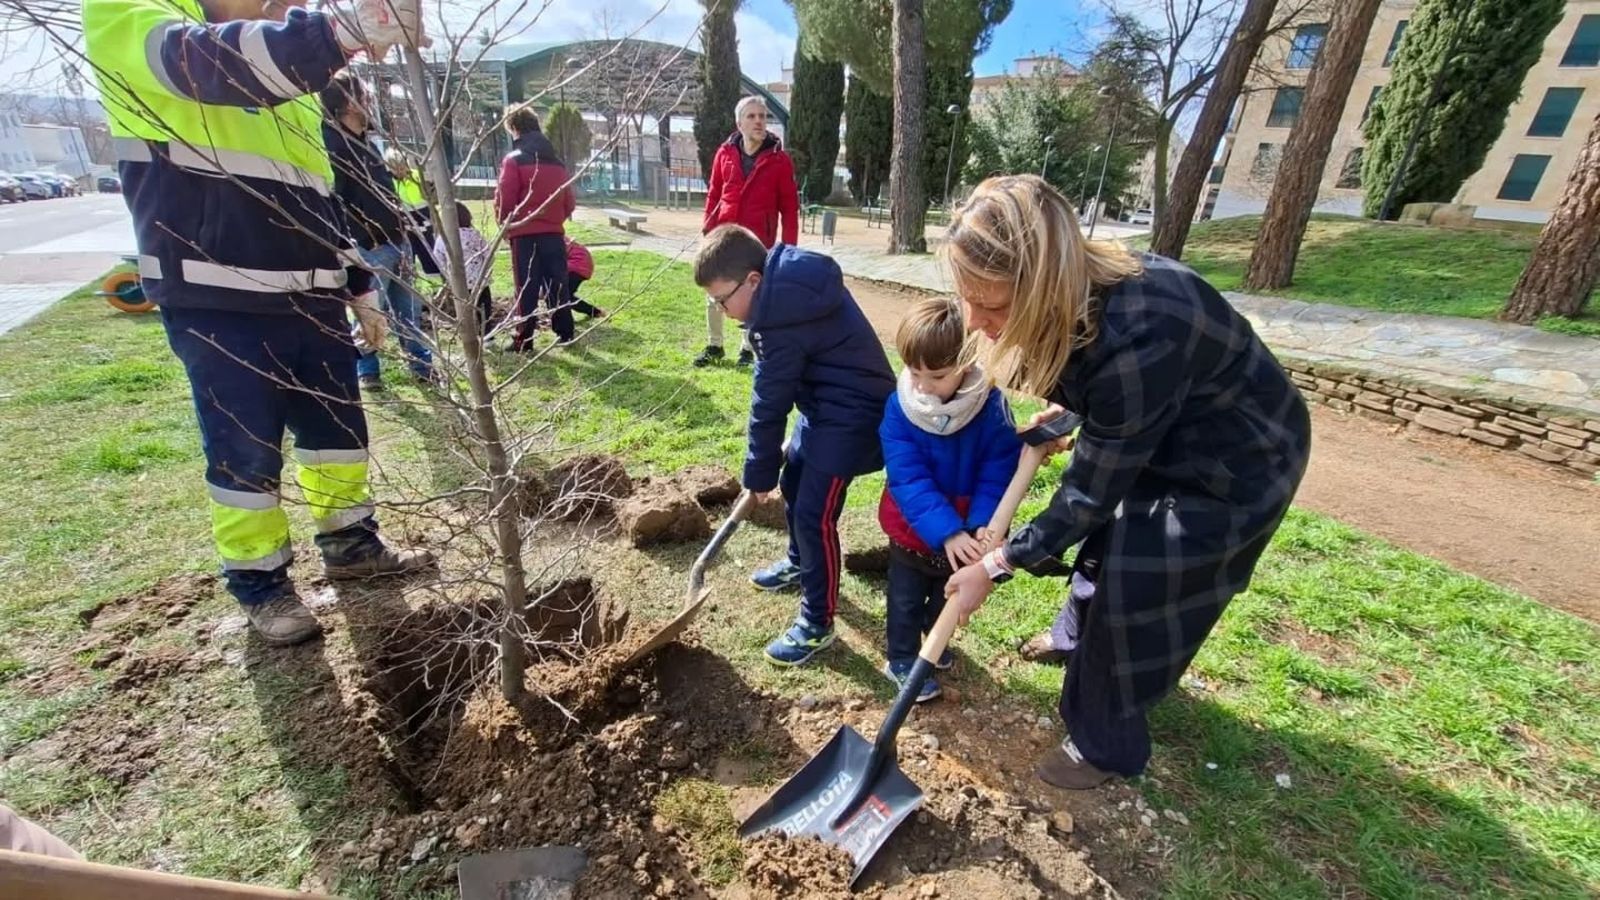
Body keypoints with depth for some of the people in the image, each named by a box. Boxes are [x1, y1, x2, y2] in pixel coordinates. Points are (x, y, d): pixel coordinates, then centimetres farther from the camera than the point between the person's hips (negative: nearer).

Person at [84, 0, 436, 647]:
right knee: (245, 453, 1)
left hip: (311, 296, 7)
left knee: (340, 429, 13)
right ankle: (259, 583, 18)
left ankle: (351, 543, 30)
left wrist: (358, 287, 19)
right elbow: (204, 62, -27)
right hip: (217, 302, -7)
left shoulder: (290, 78, 20)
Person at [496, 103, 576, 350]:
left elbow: (504, 200, -9)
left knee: (527, 288, 0)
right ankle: (565, 334, 13)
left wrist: (505, 224, 8)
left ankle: (524, 339, 4)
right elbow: (569, 202, 11)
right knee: (557, 285, 9)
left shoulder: (514, 159, -6)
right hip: (554, 233, 5)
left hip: (525, 234, -4)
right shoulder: (556, 161, 11)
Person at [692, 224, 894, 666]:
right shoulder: (791, 278, 1)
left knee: (814, 513, -8)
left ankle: (817, 623, 9)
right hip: (825, 401, 11)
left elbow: (769, 405, -18)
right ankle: (799, 564, 45)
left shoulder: (785, 317, -28)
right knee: (793, 482, 22)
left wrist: (759, 472, -5)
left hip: (852, 414, -11)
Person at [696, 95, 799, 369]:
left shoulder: (779, 159, -4)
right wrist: (708, 230, 4)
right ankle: (714, 346, 24)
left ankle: (747, 348, 22)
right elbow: (713, 194, 9)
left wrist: (789, 245, -8)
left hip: (759, 240, -3)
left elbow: (789, 206, -4)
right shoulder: (725, 153, 2)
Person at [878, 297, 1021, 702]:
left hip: (965, 532, 2)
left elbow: (1000, 471, -16)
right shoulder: (900, 408, -23)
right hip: (912, 530, -2)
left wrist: (983, 524, -31)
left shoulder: (991, 405, -21)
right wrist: (946, 532, -36)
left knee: (949, 595, 26)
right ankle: (902, 660, 39)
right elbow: (908, 480, -27)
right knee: (906, 600, 17)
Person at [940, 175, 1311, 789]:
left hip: (1235, 464, -8)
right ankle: (1082, 638, 52)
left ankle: (1107, 745, 21)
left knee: (1134, 589, -3)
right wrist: (1063, 412, -2)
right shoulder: (1073, 286, -18)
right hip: (1154, 435, 8)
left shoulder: (1136, 343, -42)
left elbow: (1093, 492, -30)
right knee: (1107, 542, 23)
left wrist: (998, 566, -22)